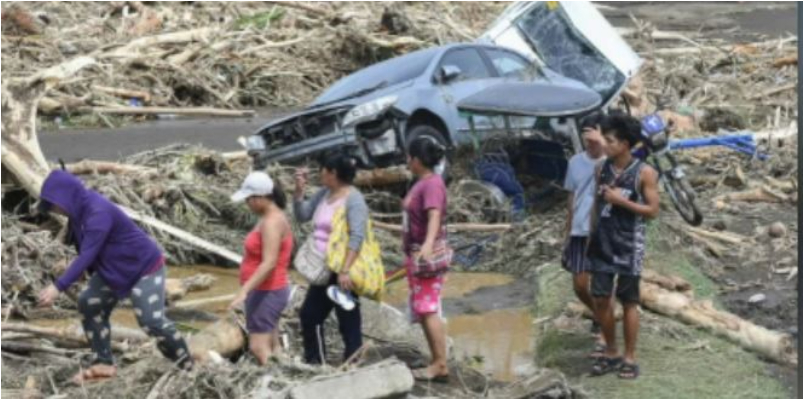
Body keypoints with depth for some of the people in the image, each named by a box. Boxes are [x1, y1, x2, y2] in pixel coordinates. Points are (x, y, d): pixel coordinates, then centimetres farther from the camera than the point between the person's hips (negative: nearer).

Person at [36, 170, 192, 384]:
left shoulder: (98, 213, -32)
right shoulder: (81, 209, -3)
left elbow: (87, 256, -38)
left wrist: (58, 287, -42)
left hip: (145, 267, -10)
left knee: (151, 320, -13)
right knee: (89, 304, 3)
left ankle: (187, 365, 5)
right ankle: (104, 364, 8)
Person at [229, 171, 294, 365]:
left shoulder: (272, 222, -19)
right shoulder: (271, 218, 11)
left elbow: (269, 263, -28)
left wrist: (244, 290, -33)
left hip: (266, 293, -10)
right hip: (266, 291, 10)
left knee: (259, 348, -12)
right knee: (271, 348, 12)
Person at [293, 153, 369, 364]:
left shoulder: (353, 199, -15)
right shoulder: (324, 193, 9)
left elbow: (357, 237, -23)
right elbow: (302, 215, 17)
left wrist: (345, 271, -30)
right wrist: (299, 189, 3)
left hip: (342, 271, -9)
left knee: (349, 323, -3)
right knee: (310, 315, 16)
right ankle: (316, 364, 28)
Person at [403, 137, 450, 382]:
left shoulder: (432, 184, -17)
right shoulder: (420, 183, 12)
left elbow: (434, 216, -33)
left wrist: (428, 244, -47)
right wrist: (410, 252, 38)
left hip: (428, 255, -10)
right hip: (415, 254, 10)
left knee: (428, 309, -12)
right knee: (422, 311, 12)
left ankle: (441, 366, -13)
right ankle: (437, 362, 17)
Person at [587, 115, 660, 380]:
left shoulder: (644, 173, -9)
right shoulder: (602, 169, 5)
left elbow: (653, 211, -9)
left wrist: (622, 201, -19)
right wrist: (591, 239, 10)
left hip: (629, 246, -4)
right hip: (603, 244, 4)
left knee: (629, 302, 3)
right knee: (600, 299, 5)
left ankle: (630, 358, 13)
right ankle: (611, 353, 20)